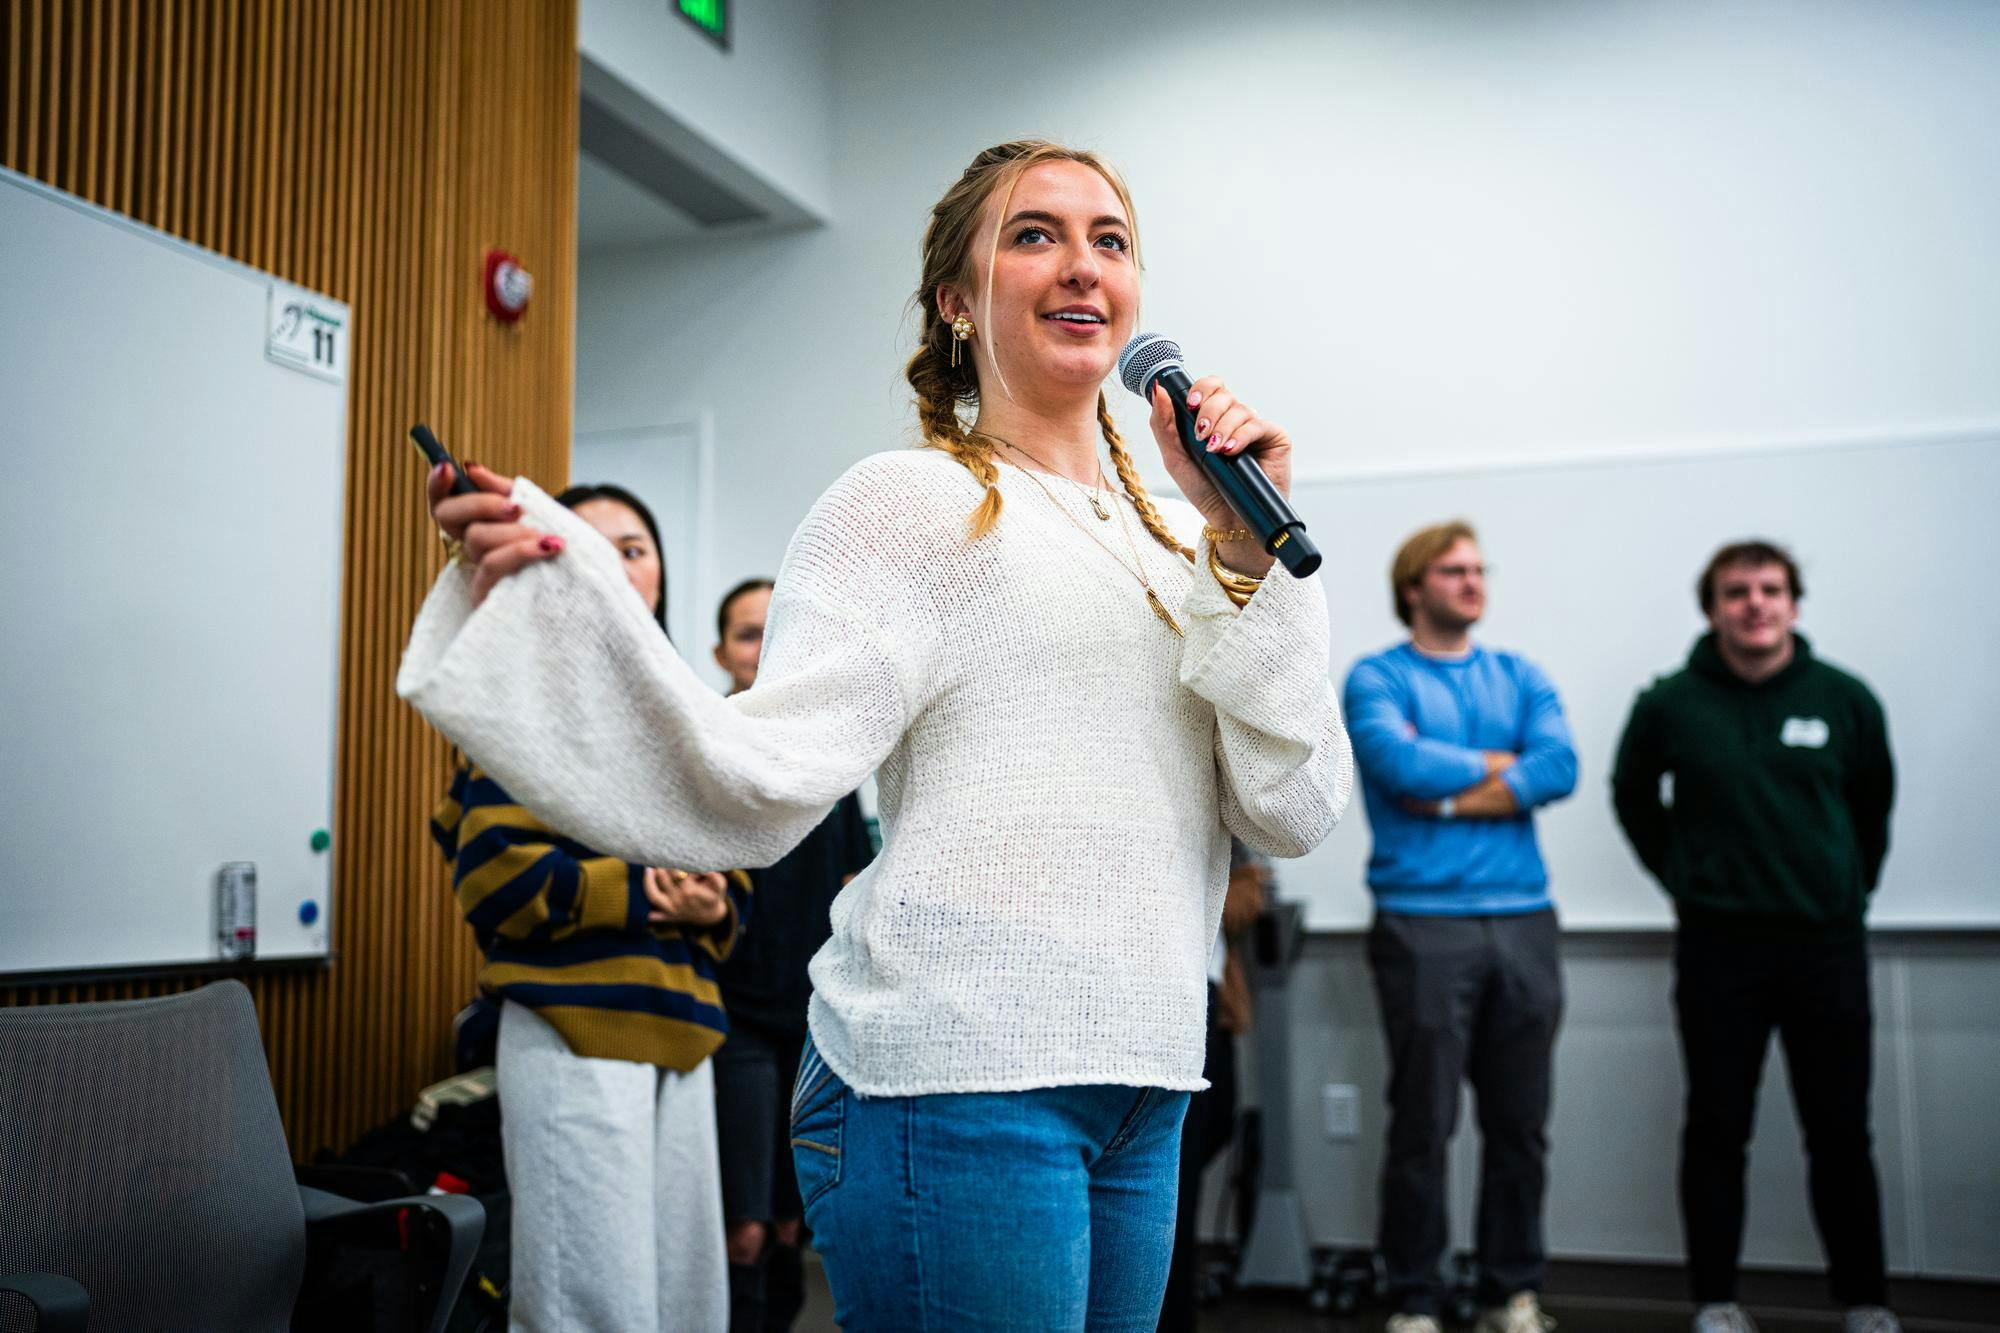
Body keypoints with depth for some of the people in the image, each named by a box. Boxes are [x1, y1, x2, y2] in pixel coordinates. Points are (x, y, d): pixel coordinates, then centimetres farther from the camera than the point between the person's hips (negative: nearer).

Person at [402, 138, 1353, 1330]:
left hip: (1142, 1095, 6)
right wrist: (555, 586, -23)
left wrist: (1251, 550, -3)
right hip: (959, 1079, -6)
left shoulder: (1177, 542, 14)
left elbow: (1297, 813, 5)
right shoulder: (915, 503, -3)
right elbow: (759, 785, -14)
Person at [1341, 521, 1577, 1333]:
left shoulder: (1520, 678, 14)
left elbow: (1561, 767, -3)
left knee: (1520, 1124, 8)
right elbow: (1399, 763, -16)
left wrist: (1446, 795, -9)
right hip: (1424, 924, -4)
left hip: (1524, 923, 4)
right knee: (1423, 1126, -1)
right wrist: (1498, 763, -2)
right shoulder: (1377, 679, 2)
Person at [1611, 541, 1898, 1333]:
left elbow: (1873, 806, 13)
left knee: (1841, 1134, 7)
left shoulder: (1845, 699, -2)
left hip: (1827, 944, 1)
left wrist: (1849, 886, 12)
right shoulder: (1670, 704, -3)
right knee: (1717, 1131, 6)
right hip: (1718, 947, -1)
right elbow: (1633, 798, 12)